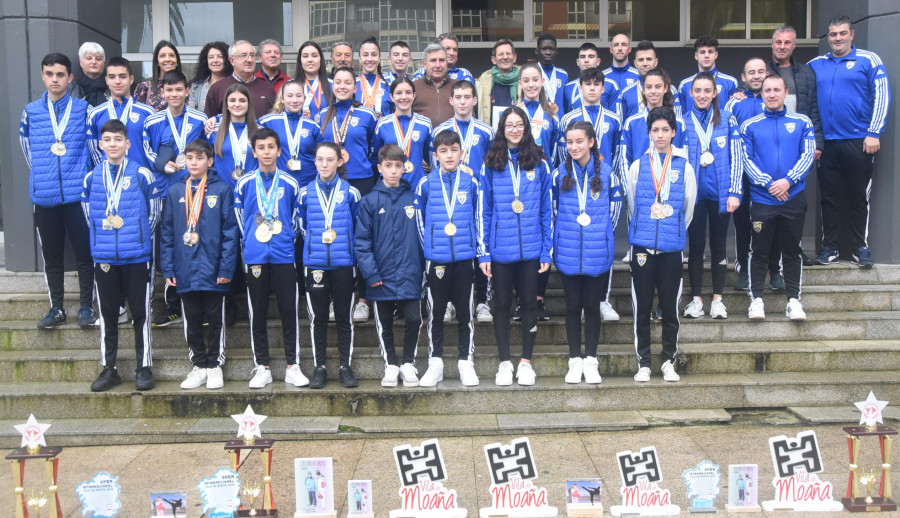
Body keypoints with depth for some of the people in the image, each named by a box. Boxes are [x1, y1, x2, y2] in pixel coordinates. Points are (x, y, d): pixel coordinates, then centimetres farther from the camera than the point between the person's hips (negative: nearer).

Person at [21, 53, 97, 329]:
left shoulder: (83, 109, 0)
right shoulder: (31, 112, 6)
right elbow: (26, 147, 18)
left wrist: (82, 174, 8)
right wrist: (43, 175, 15)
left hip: (78, 193, -2)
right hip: (44, 195, 2)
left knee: (84, 253, 2)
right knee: (51, 255, 10)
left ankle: (86, 307, 14)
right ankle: (56, 308, 21)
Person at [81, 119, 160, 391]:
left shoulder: (142, 174, -1)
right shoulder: (91, 177, 6)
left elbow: (154, 211, 6)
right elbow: (88, 214, 16)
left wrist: (139, 235, 4)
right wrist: (103, 235, 8)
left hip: (137, 256, -2)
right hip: (104, 256, 3)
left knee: (141, 313, 3)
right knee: (107, 314, 9)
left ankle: (144, 367, 12)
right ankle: (108, 368, 18)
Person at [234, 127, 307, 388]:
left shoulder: (290, 184, 5)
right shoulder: (244, 183, 5)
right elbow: (239, 219, 12)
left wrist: (287, 239, 10)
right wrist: (248, 243, 8)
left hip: (284, 256, 0)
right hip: (254, 257, 0)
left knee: (289, 311, 1)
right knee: (258, 313, 5)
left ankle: (292, 367, 9)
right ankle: (262, 367, 14)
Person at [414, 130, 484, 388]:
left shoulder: (471, 183, 3)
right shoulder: (425, 184, 1)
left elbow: (478, 219, 8)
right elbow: (419, 220, 10)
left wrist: (481, 251, 6)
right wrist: (428, 247, 7)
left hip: (464, 257, 0)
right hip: (435, 258, 0)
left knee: (465, 311, 6)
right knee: (435, 311, 7)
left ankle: (466, 361, 16)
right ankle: (435, 362, 17)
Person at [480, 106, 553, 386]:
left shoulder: (539, 164, 3)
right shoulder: (491, 165, 2)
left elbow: (546, 210, 4)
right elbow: (485, 211, 3)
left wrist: (547, 250, -1)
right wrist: (484, 252, -1)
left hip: (531, 248, 0)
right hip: (501, 249, 0)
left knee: (529, 302, 8)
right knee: (502, 304, 7)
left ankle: (526, 362, 19)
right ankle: (504, 362, 18)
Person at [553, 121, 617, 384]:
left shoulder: (606, 172, 2)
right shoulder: (559, 174, 4)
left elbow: (614, 208, 10)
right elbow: (551, 210, 11)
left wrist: (603, 237, 10)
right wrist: (558, 238, 10)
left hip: (598, 253, 0)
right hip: (567, 253, 1)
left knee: (592, 306, 5)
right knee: (573, 306, 6)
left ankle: (591, 360, 15)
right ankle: (575, 360, 14)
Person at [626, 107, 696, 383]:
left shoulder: (684, 167, 4)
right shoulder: (638, 166, 5)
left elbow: (688, 208, 12)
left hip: (672, 248, 0)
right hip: (642, 246, 0)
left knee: (670, 307, 4)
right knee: (642, 307, 4)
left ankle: (669, 361, 17)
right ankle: (643, 363, 13)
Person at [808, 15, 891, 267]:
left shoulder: (868, 60, 1)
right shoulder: (816, 65, 10)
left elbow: (882, 97, -3)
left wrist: (874, 134, -10)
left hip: (859, 142, -3)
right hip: (827, 142, 3)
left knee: (858, 197, 3)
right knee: (829, 197, 7)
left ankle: (860, 247, 13)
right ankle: (829, 246, 15)